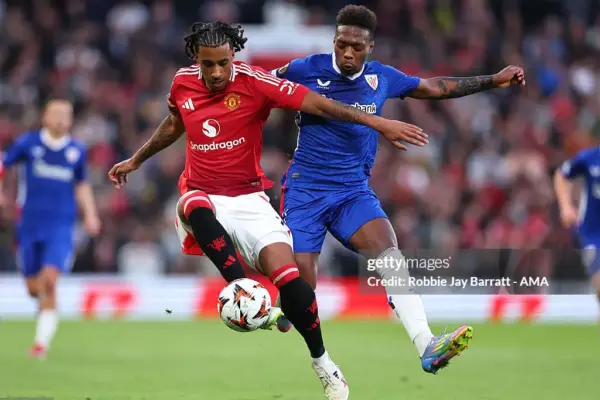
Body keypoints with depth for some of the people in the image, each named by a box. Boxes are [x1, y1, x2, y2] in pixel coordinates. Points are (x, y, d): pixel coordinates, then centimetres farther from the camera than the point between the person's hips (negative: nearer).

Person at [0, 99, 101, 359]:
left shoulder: (76, 151, 6)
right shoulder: (28, 143, 0)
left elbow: (82, 185, 20)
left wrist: (90, 214, 9)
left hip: (60, 228, 0)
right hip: (29, 227, 0)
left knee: (49, 280, -18)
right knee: (33, 288, 5)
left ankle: (42, 340, -12)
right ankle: (47, 304, 42)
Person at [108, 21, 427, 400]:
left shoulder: (253, 82, -12)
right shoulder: (183, 83, 0)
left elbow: (316, 103, -20)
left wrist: (377, 122, -28)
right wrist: (135, 161, 34)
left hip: (249, 200, -2)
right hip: (203, 197, 2)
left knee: (288, 276, -20)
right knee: (193, 205, -38)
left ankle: (323, 364, 1)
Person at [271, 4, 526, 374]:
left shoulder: (382, 78, 3)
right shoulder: (306, 70, -7)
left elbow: (434, 88, 17)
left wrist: (493, 80, 15)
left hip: (354, 191, 3)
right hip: (305, 189, -2)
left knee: (389, 253, -24)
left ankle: (427, 347, -38)